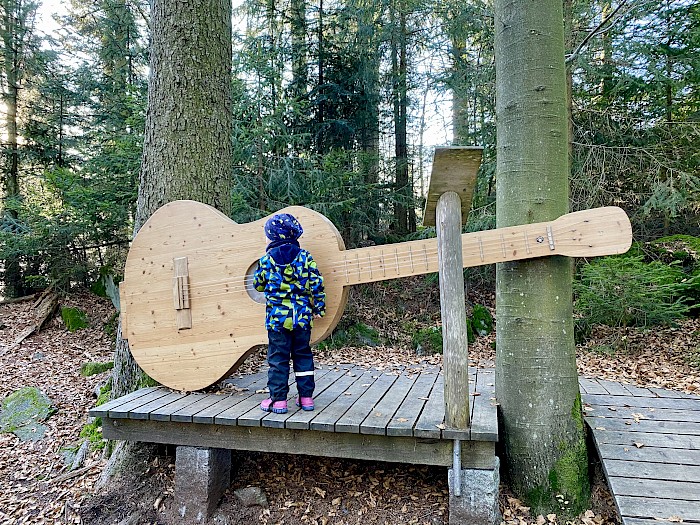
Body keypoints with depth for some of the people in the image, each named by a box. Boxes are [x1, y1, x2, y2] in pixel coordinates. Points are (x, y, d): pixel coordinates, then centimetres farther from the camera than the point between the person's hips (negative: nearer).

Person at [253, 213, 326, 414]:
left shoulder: (266, 260, -3)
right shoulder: (305, 257, -1)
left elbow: (258, 285, 9)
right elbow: (316, 284, -2)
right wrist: (319, 307, 7)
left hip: (277, 317, -2)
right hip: (302, 316, 2)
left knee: (278, 358, 6)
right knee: (303, 356, 13)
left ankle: (278, 400, 9)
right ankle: (306, 397, 18)